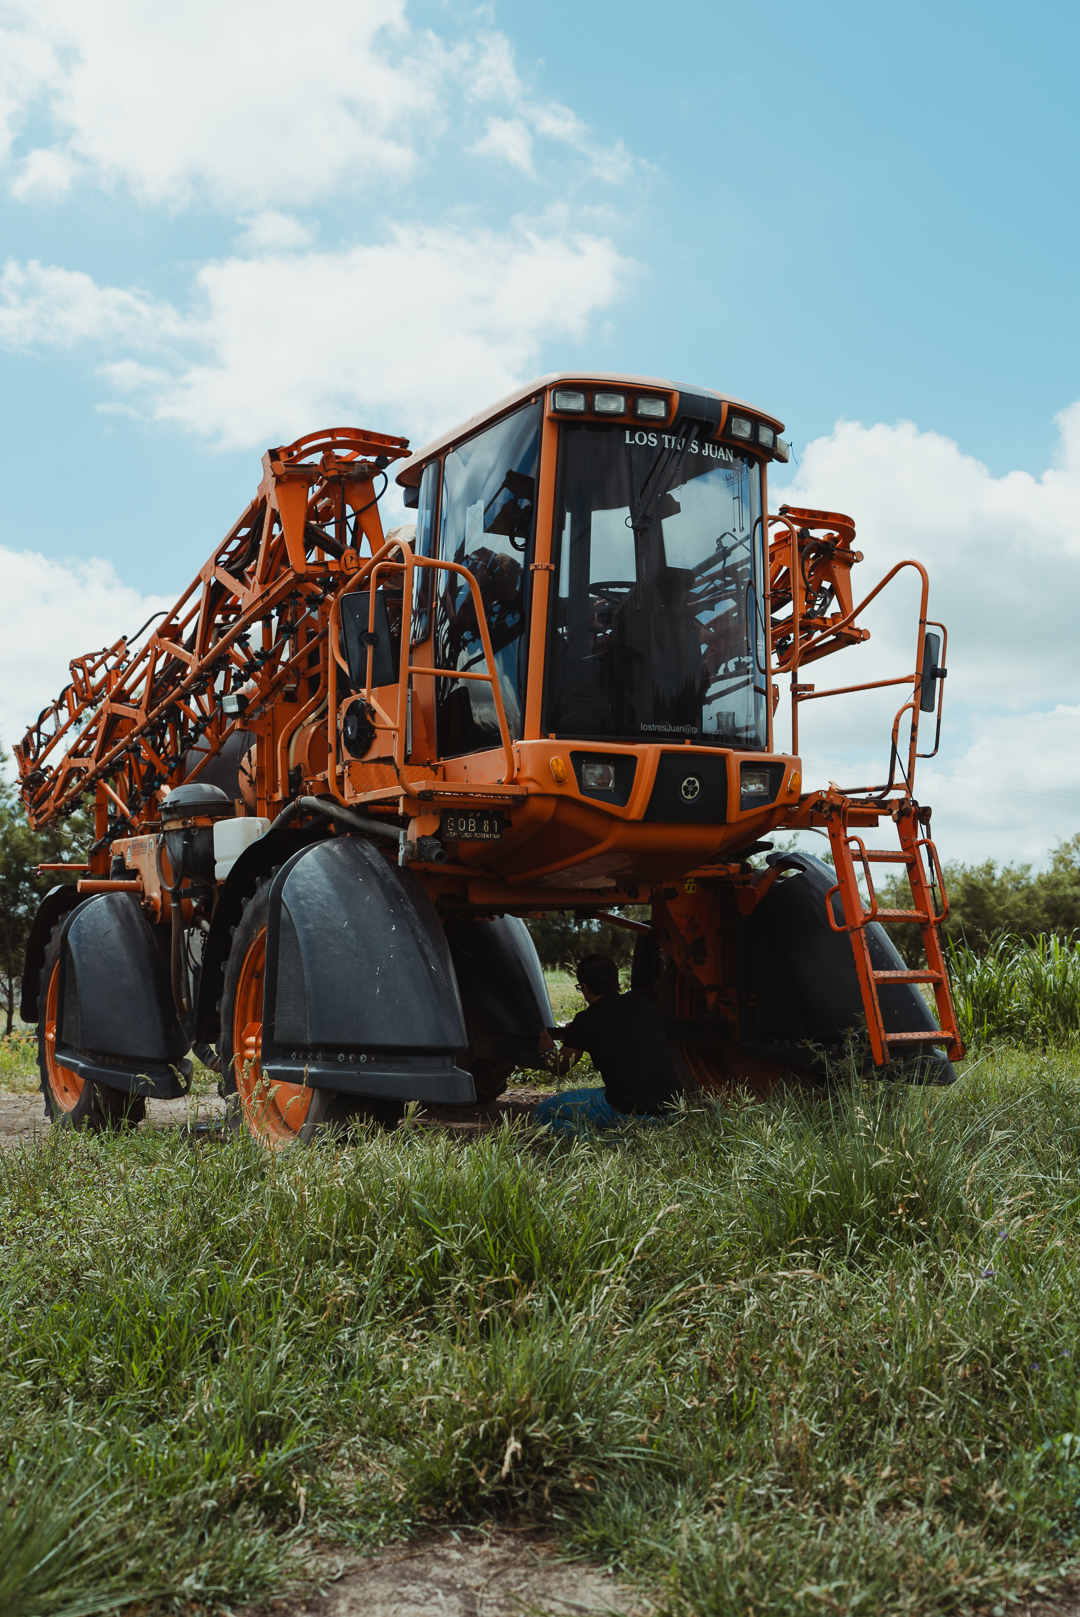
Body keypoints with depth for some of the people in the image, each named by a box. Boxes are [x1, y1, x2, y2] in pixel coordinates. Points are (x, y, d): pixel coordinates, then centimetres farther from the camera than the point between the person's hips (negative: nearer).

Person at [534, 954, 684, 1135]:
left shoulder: (586, 1021, -4)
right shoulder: (646, 1005, 11)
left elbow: (560, 1067, 14)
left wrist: (547, 1051, 38)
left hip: (630, 1113, -7)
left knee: (543, 1113, 9)